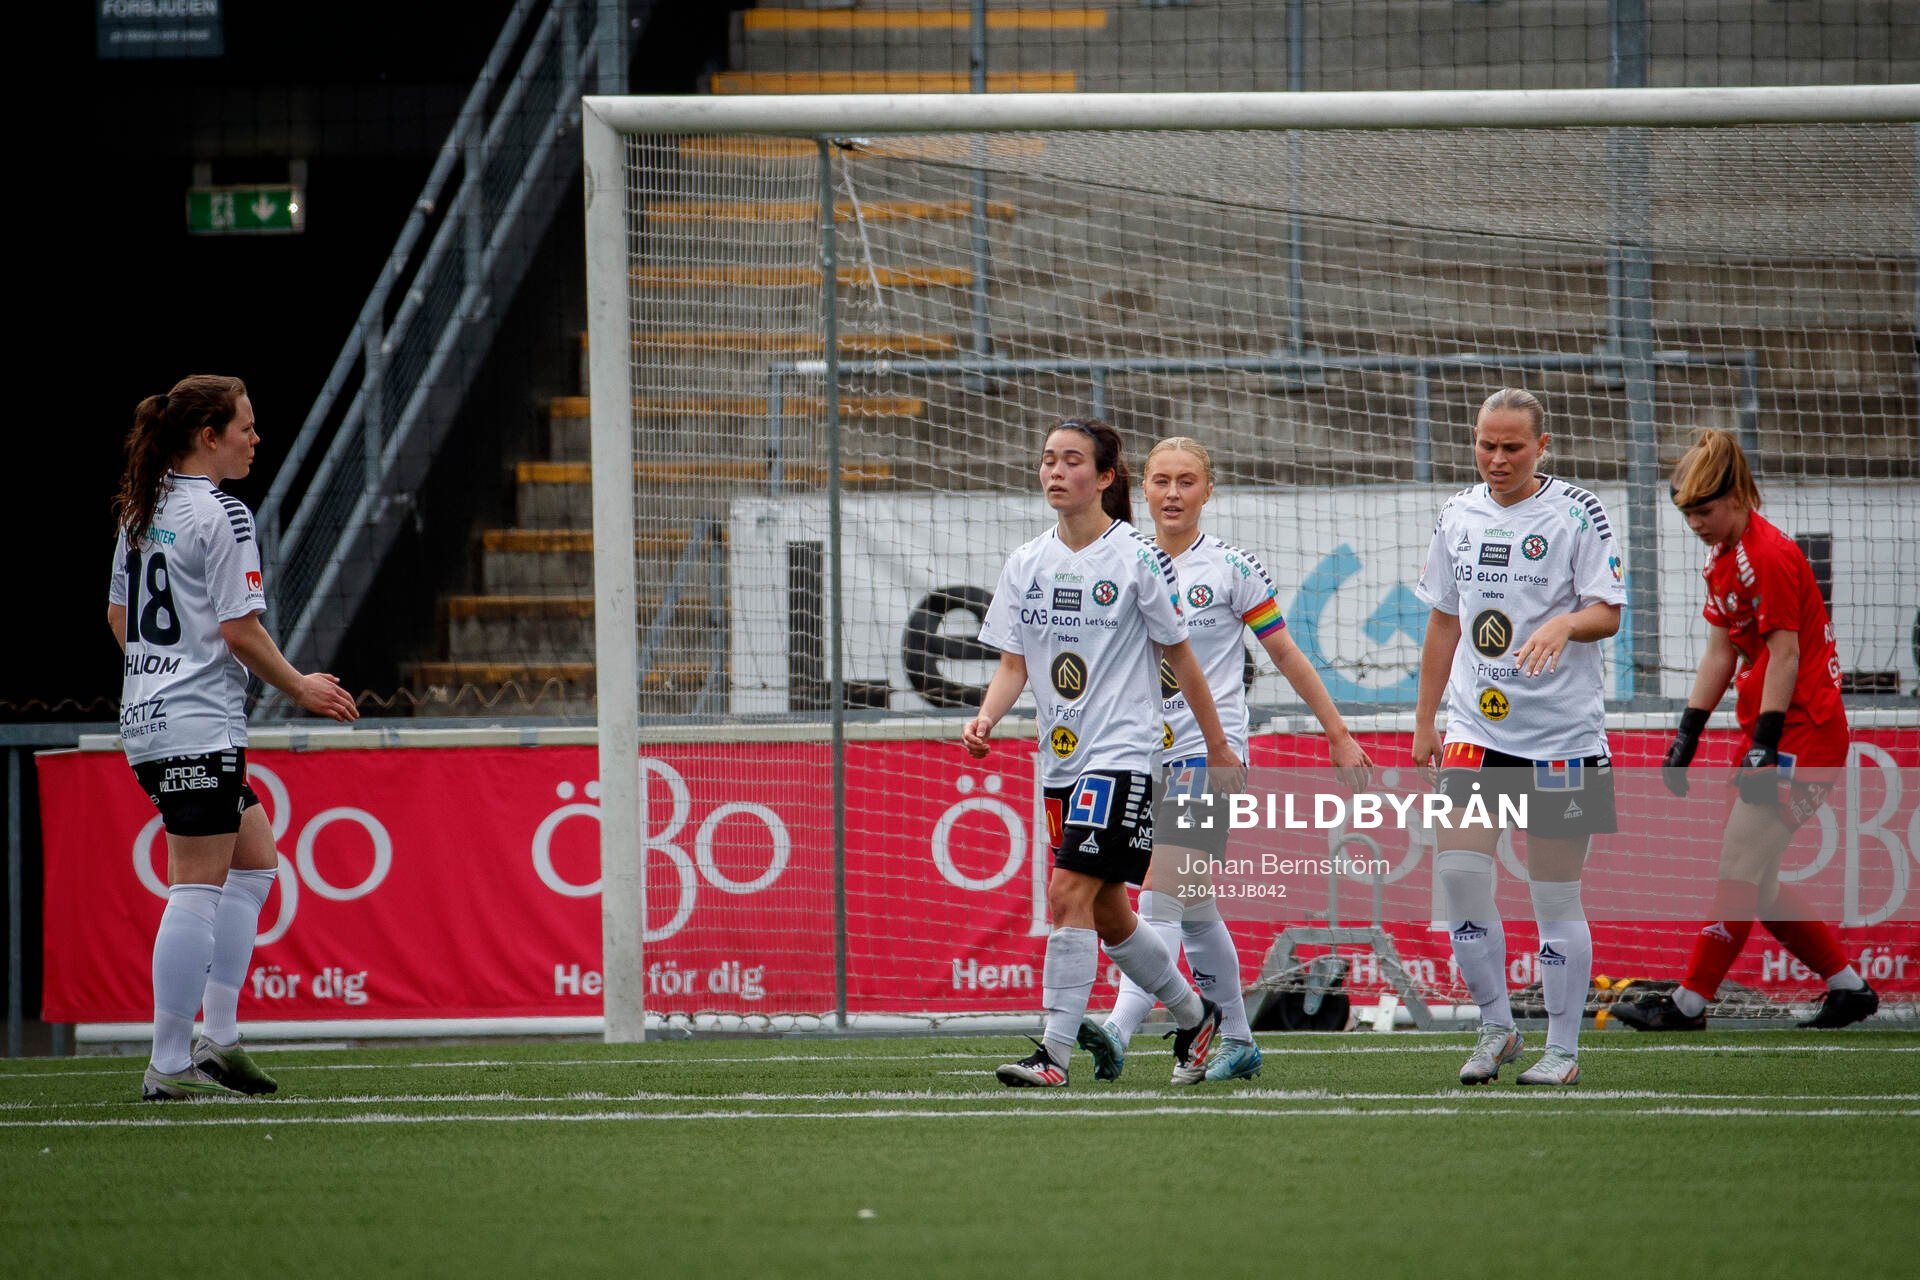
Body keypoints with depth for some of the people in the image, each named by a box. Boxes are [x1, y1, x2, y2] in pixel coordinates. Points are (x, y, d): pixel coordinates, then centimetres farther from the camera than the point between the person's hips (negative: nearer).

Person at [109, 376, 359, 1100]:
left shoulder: (141, 509, 12)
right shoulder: (222, 516, -13)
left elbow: (118, 614, 20)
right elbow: (241, 632, -15)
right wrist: (299, 689, -2)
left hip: (146, 716, 10)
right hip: (200, 726, -10)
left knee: (255, 861, 17)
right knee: (198, 890, -7)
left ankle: (218, 1039, 14)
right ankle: (169, 1068, -7)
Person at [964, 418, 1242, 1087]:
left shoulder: (1137, 557, -7)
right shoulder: (1026, 565, 7)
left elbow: (1180, 656, 1)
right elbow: (1013, 663, 7)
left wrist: (1217, 747, 6)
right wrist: (986, 717, -12)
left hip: (1122, 755, -6)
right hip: (1062, 758, 7)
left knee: (1069, 893, -18)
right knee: (1105, 912, 13)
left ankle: (1055, 1054, -18)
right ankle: (1194, 1016, 34)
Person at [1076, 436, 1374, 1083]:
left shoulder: (1231, 568, -2)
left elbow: (1286, 654, 4)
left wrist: (1338, 733, 5)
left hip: (1212, 750, -6)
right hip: (1149, 756, 6)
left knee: (1163, 896, -18)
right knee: (1195, 908, 11)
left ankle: (1118, 1031, -31)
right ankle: (1237, 1042, 23)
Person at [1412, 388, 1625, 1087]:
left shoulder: (1578, 512, -5)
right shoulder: (1458, 515, 10)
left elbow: (1608, 611, -7)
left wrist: (1565, 625, -29)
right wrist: (1424, 720, 17)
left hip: (1562, 732, -4)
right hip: (1476, 727, 4)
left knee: (1555, 893, -1)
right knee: (1457, 868, -10)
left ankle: (1562, 1049, 9)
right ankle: (1496, 1026, 4)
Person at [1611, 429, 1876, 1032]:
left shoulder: (1769, 556, -16)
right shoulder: (1722, 559, 13)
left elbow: (1785, 654, -19)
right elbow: (1721, 653, 15)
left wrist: (1764, 747, -21)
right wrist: (1687, 736, 10)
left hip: (1803, 731, -10)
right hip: (1769, 734, 10)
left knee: (1741, 869, -11)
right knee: (1753, 881, 9)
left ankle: (1689, 1003, -10)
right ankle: (1847, 986, 16)